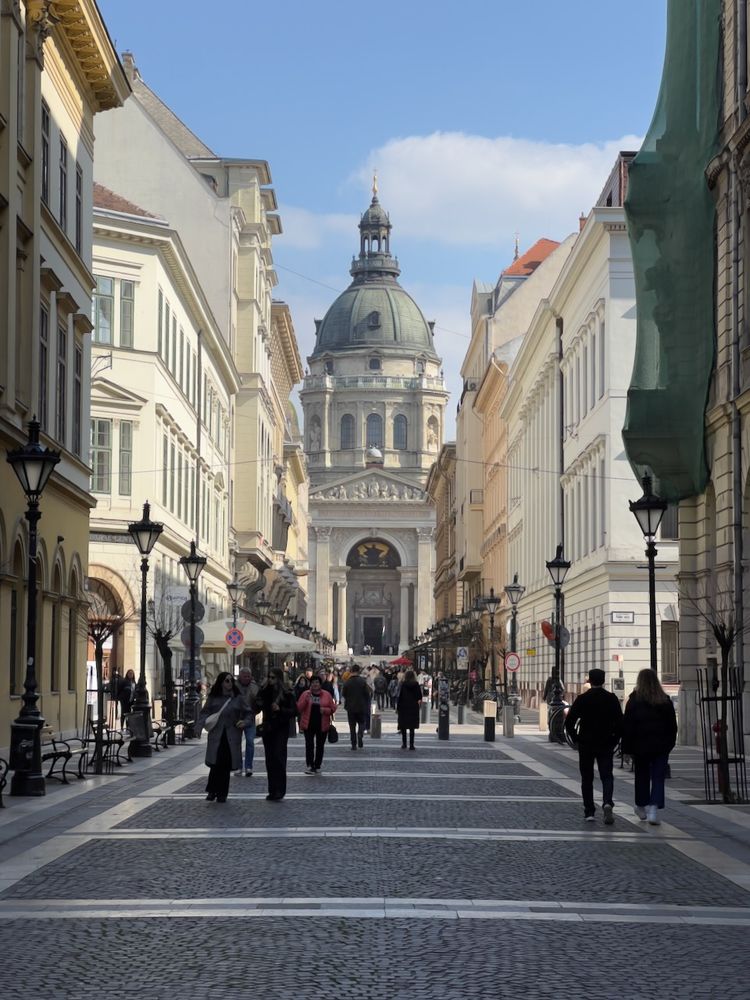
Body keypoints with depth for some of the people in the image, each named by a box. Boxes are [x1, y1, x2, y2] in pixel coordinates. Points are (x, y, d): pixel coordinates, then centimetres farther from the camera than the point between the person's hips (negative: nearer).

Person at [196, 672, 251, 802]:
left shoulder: (238, 698, 7)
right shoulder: (213, 698, 6)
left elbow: (248, 713, 13)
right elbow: (204, 712, 5)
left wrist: (245, 722, -7)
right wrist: (199, 726, -10)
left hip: (232, 736, 1)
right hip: (216, 735, -1)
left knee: (226, 765, 1)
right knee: (215, 763, -13)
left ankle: (222, 794, 11)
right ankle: (212, 791, -1)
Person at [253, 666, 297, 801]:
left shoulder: (286, 694, -5)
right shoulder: (264, 691, 6)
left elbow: (294, 711, -6)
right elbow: (256, 708, 10)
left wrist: (280, 709, -20)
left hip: (281, 729, -5)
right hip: (267, 729, 5)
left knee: (278, 758, -13)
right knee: (269, 760, 7)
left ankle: (279, 790, -10)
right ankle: (272, 790, 13)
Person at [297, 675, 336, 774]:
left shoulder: (327, 695, 2)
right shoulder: (305, 694, 2)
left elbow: (333, 708, 3)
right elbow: (299, 708, -2)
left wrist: (325, 710, -17)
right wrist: (306, 699, -17)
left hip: (322, 725, 1)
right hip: (308, 725, -1)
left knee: (320, 746, 7)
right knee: (309, 744, -11)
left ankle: (317, 766, 16)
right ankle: (309, 765, -12)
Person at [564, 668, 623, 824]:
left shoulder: (582, 699, -5)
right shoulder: (612, 699, -2)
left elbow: (569, 722, -7)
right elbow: (620, 722, -4)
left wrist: (576, 740, 4)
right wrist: (615, 740, 5)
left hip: (586, 745, -1)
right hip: (606, 745, 1)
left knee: (587, 778, 9)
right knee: (606, 776, 5)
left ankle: (589, 812, 7)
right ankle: (607, 803, -21)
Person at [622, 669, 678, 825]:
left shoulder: (634, 701, -7)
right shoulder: (665, 701, 1)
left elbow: (627, 726, -7)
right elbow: (672, 725, 6)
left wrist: (627, 747, -2)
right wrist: (670, 743, 15)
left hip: (640, 746, -1)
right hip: (661, 746, 1)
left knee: (642, 776, 15)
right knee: (658, 778, 1)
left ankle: (642, 807, 27)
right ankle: (654, 808, -15)